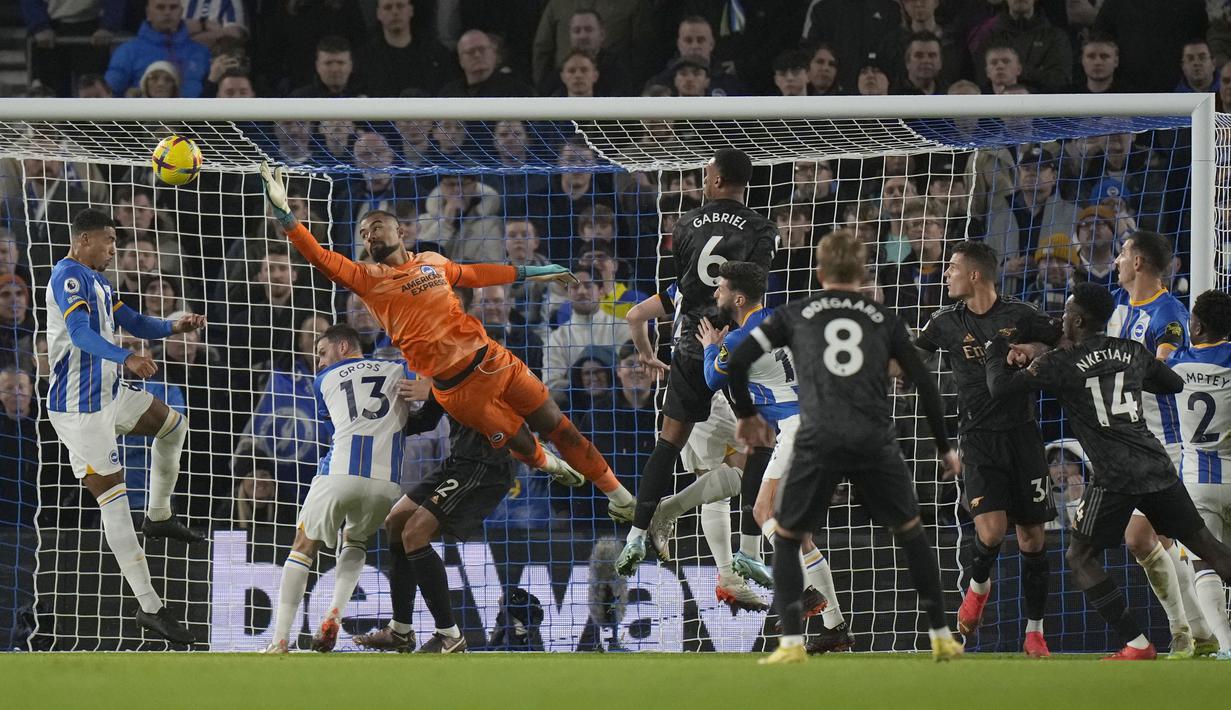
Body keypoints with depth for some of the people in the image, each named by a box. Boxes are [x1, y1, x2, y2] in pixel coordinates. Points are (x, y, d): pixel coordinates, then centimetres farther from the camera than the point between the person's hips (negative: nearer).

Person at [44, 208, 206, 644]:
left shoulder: (97, 281, 16)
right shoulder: (69, 277, -16)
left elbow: (133, 323, 22)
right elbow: (80, 333, -30)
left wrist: (174, 327, 4)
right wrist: (127, 358, -44)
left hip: (110, 394, 10)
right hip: (79, 408, -10)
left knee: (173, 425, 26)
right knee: (114, 500, -10)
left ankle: (159, 516, 36)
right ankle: (150, 607, -11)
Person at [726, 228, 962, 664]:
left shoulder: (796, 314, 16)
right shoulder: (883, 319, 18)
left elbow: (737, 362, 11)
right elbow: (924, 383, 18)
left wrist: (746, 415, 28)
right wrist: (944, 448, 29)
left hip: (818, 443, -1)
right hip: (875, 441, 1)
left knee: (787, 537, 17)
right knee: (910, 531, 21)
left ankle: (791, 643, 3)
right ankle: (941, 637, 21)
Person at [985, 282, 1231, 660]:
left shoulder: (1061, 364, -2)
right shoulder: (1133, 352, 12)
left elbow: (1000, 388, -2)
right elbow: (1176, 384, 27)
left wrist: (996, 352, 17)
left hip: (1115, 479, -5)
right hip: (1158, 469, 5)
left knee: (1080, 557, 8)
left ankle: (1137, 646, -1)